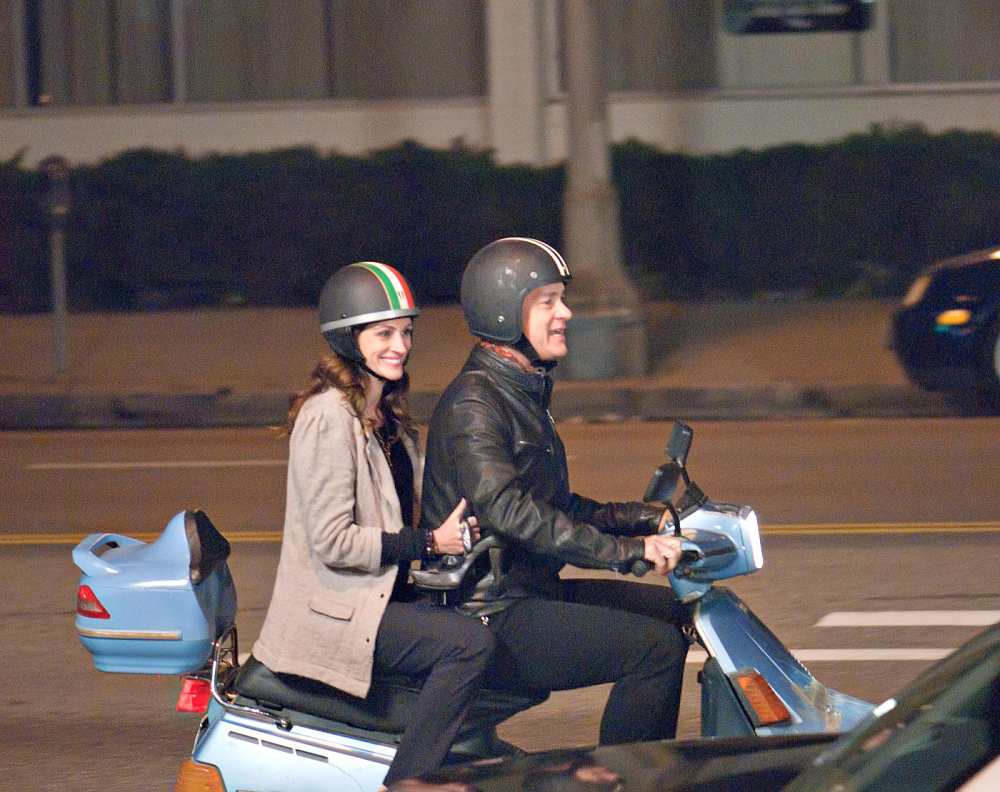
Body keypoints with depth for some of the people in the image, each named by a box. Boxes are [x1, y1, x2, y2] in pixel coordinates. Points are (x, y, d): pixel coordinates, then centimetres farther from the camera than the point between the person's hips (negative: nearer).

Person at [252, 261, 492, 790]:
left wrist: (456, 525, 7)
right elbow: (332, 541, -21)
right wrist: (430, 543, -21)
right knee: (470, 643, -26)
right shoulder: (328, 416, -15)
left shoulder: (387, 417, 14)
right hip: (335, 611, -10)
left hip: (384, 595, 10)